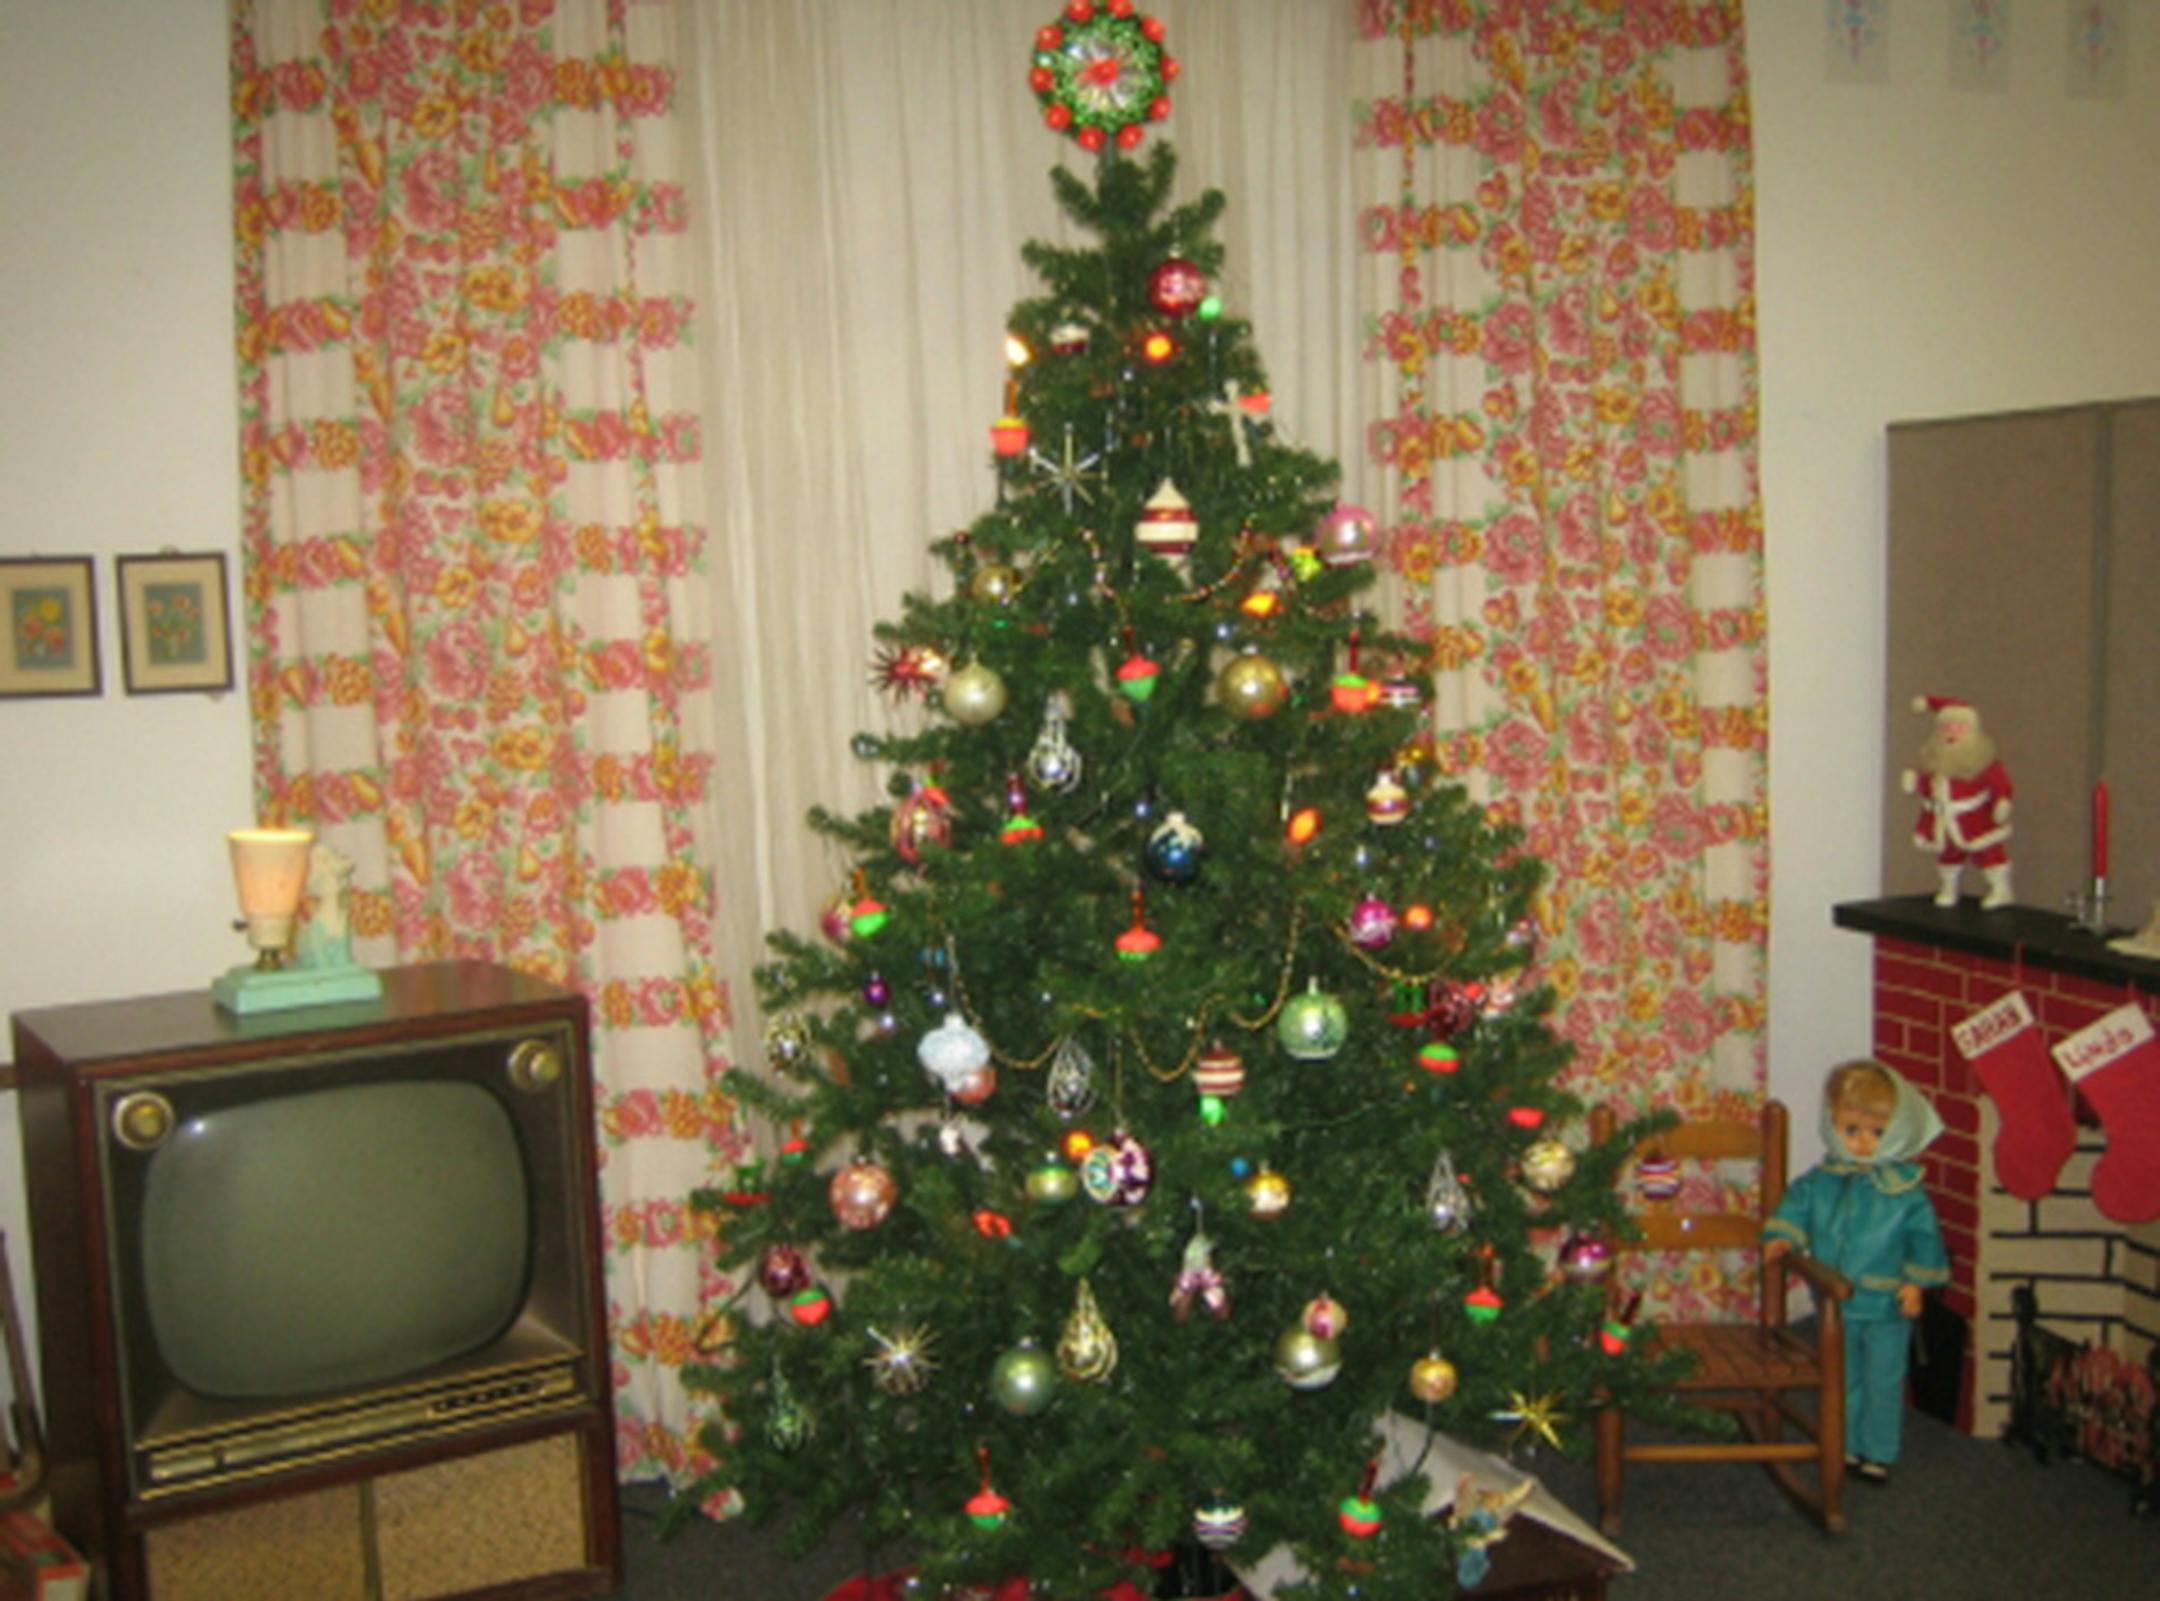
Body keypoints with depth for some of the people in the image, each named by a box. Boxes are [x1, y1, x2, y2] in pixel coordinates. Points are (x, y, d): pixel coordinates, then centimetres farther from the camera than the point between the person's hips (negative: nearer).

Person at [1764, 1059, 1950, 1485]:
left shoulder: (1905, 1190, -13)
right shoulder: (1822, 1180, -4)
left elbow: (1923, 1235, -7)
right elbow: (1797, 1205, 7)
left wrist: (1916, 1281, -11)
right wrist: (1782, 1235, -9)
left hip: (1886, 1305, -3)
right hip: (1836, 1304, 3)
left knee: (1883, 1382, 9)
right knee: (1842, 1378, 17)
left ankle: (1878, 1452, 25)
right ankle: (1845, 1445, 33)